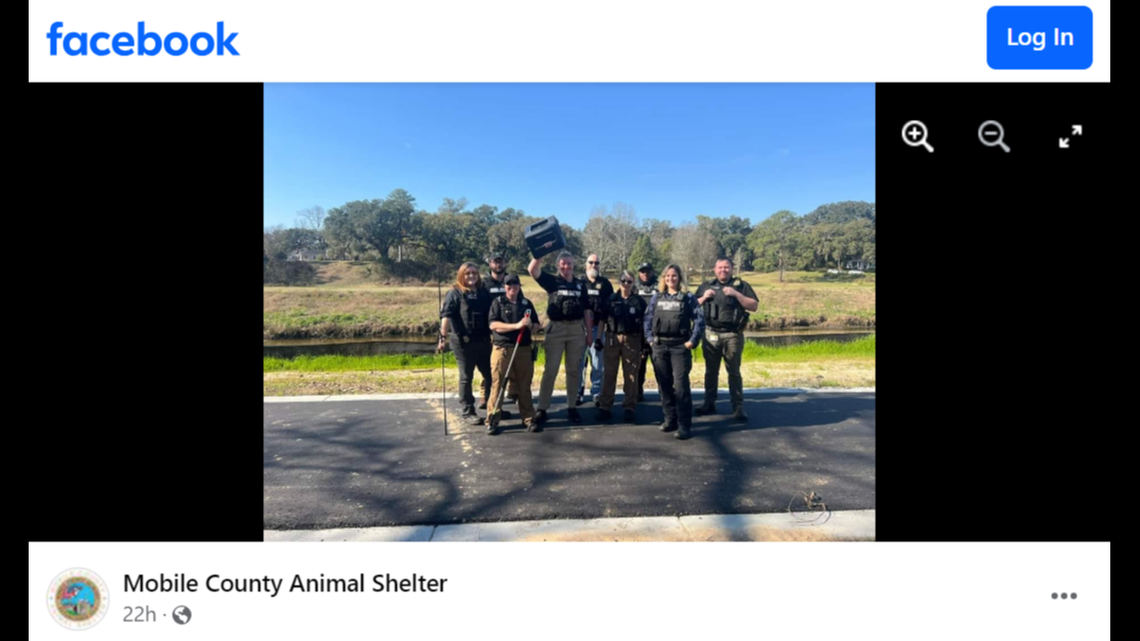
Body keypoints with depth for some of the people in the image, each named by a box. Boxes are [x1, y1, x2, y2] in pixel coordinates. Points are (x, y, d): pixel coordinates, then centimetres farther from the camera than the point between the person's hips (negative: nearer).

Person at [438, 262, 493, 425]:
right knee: (466, 377, 4)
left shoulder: (484, 293, 12)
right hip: (463, 342, -5)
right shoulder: (454, 293, -4)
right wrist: (443, 336, -26)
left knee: (490, 375, 11)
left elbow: (492, 314, 18)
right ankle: (468, 412, 12)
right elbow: (446, 315, -15)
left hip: (483, 341, 5)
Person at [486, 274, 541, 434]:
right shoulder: (497, 302, 3)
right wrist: (516, 326, -17)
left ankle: (528, 419, 13)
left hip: (523, 349, 3)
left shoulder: (527, 304, 14)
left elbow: (536, 325, 16)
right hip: (502, 348, -3)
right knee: (498, 384, -3)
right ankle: (492, 420, 3)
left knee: (524, 385, 6)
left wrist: (530, 326, -8)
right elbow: (493, 325, -9)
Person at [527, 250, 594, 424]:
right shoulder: (552, 281, 3)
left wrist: (589, 333, 7)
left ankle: (572, 407, 17)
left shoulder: (581, 284, 10)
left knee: (574, 370, 8)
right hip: (555, 328, -2)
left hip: (577, 329, 3)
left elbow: (586, 310, 11)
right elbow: (532, 270, -12)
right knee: (550, 370, -1)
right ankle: (542, 408, 5)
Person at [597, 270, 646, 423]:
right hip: (613, 338, 1)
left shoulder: (639, 301, 4)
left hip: (632, 339, 0)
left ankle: (630, 407, 12)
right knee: (609, 374, 4)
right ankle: (604, 406, 9)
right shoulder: (611, 299, 5)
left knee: (631, 375, 4)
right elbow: (603, 320, 7)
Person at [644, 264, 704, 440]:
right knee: (664, 384, 9)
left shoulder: (688, 298, 1)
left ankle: (684, 425, -3)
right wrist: (650, 337, 3)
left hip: (680, 346, -4)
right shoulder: (657, 297, 11)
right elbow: (648, 318, 12)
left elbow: (699, 320, -3)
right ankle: (670, 419, 21)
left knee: (680, 385, -8)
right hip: (659, 346, 4)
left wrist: (692, 341, -9)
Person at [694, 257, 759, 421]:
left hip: (732, 336, -2)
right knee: (711, 371, 10)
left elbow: (754, 306, -5)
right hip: (710, 335, 3)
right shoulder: (706, 286, 11)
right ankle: (709, 403, 20)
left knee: (734, 372, 1)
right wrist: (704, 298, -7)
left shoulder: (741, 285, 3)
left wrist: (736, 294, -14)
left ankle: (738, 407, 5)